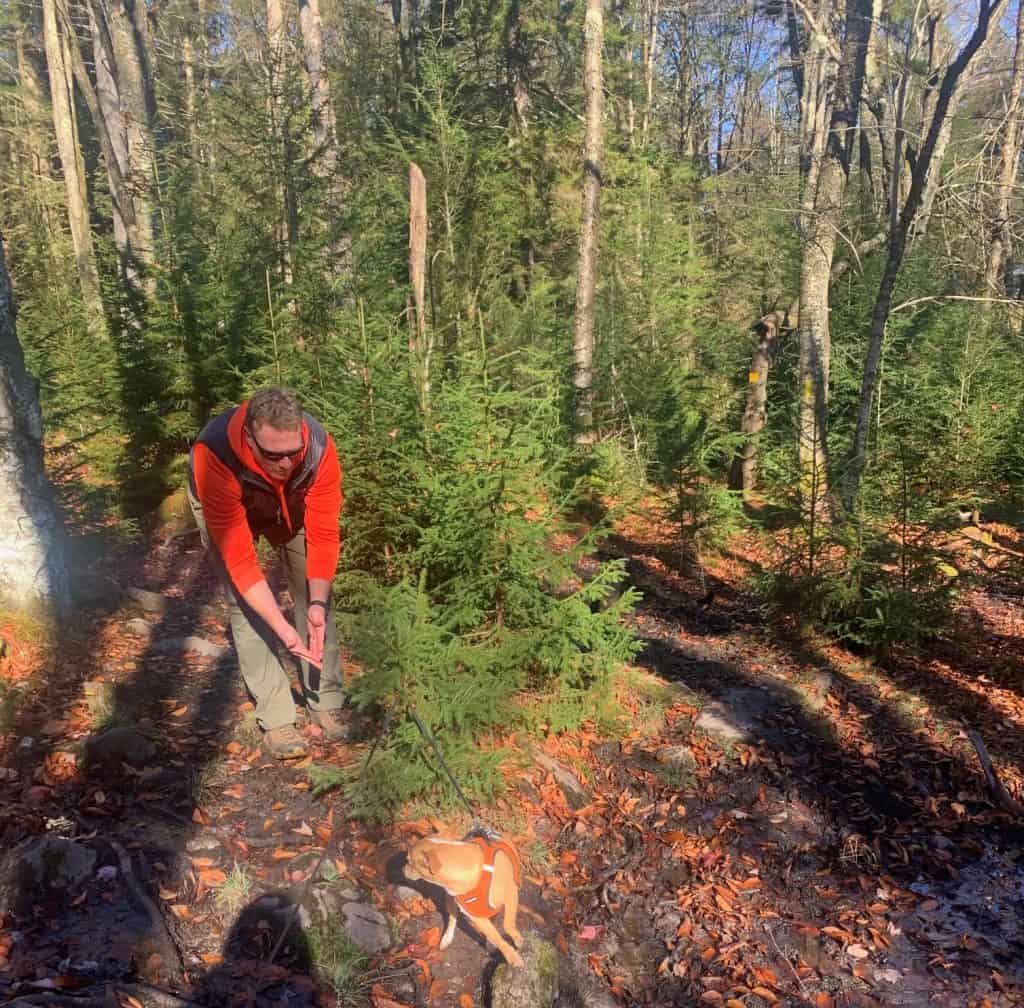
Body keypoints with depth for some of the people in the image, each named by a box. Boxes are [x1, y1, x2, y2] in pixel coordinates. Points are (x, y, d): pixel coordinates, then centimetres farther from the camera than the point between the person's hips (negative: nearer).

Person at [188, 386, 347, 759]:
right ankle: (276, 718, -5)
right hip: (226, 508, -2)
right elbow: (239, 559, -39)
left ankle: (327, 703, 7)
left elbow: (323, 534, -25)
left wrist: (317, 604, -36)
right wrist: (282, 628, -43)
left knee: (313, 591, -3)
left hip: (290, 505, 3)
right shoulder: (214, 458, -43)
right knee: (245, 604, -13)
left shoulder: (320, 448, -37)